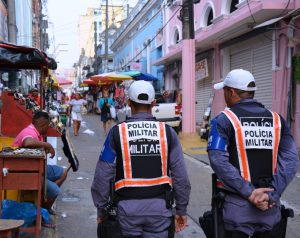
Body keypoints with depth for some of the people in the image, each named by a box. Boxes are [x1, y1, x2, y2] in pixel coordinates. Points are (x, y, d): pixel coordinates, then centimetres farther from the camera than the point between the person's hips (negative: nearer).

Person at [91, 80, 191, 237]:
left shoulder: (117, 132, -3)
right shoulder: (167, 132, -1)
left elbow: (102, 176, -3)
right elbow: (180, 176, -2)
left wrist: (101, 210, 8)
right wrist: (181, 210, 8)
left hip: (128, 207, 0)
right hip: (159, 206, 1)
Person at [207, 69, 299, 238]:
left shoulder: (224, 120, -5)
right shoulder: (276, 119, 5)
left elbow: (219, 161, -18)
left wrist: (249, 193, -16)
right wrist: (271, 195, -12)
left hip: (238, 204, -3)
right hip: (270, 206, 3)